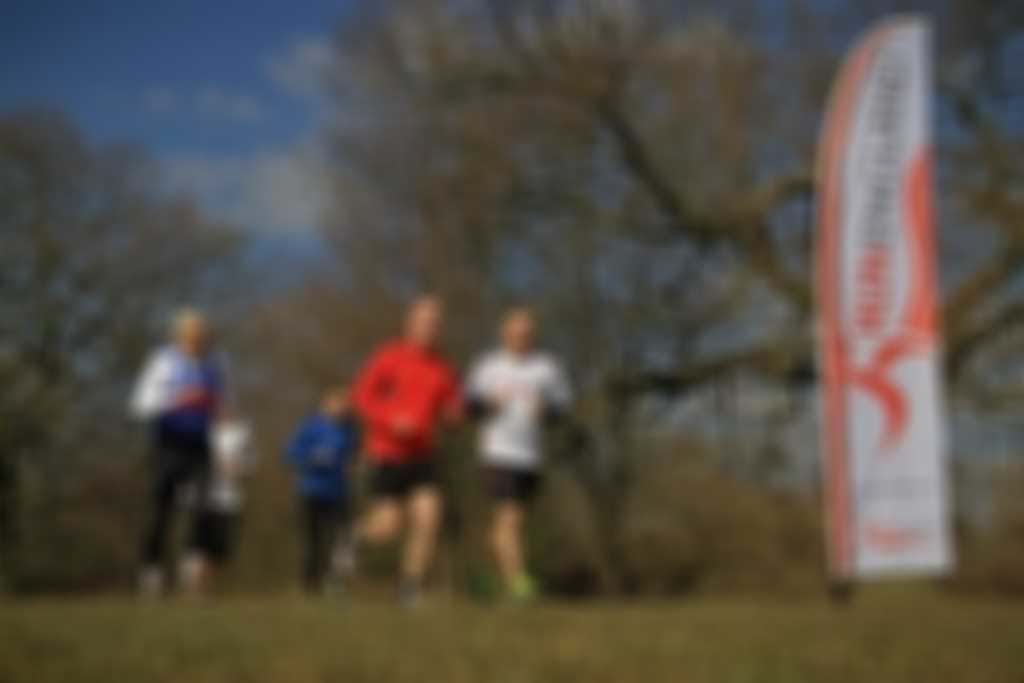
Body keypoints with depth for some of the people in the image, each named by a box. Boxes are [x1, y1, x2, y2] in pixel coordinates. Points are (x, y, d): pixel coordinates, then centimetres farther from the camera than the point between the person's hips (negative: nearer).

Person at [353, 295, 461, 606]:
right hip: (387, 453, -4)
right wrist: (393, 420, -19)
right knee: (389, 525, -9)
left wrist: (452, 411, -8)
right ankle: (359, 534, 27)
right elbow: (363, 395, -6)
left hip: (422, 455, 4)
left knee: (429, 517, -13)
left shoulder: (443, 368, 8)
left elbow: (453, 406, 16)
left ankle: (411, 588, -2)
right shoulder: (389, 357, -4)